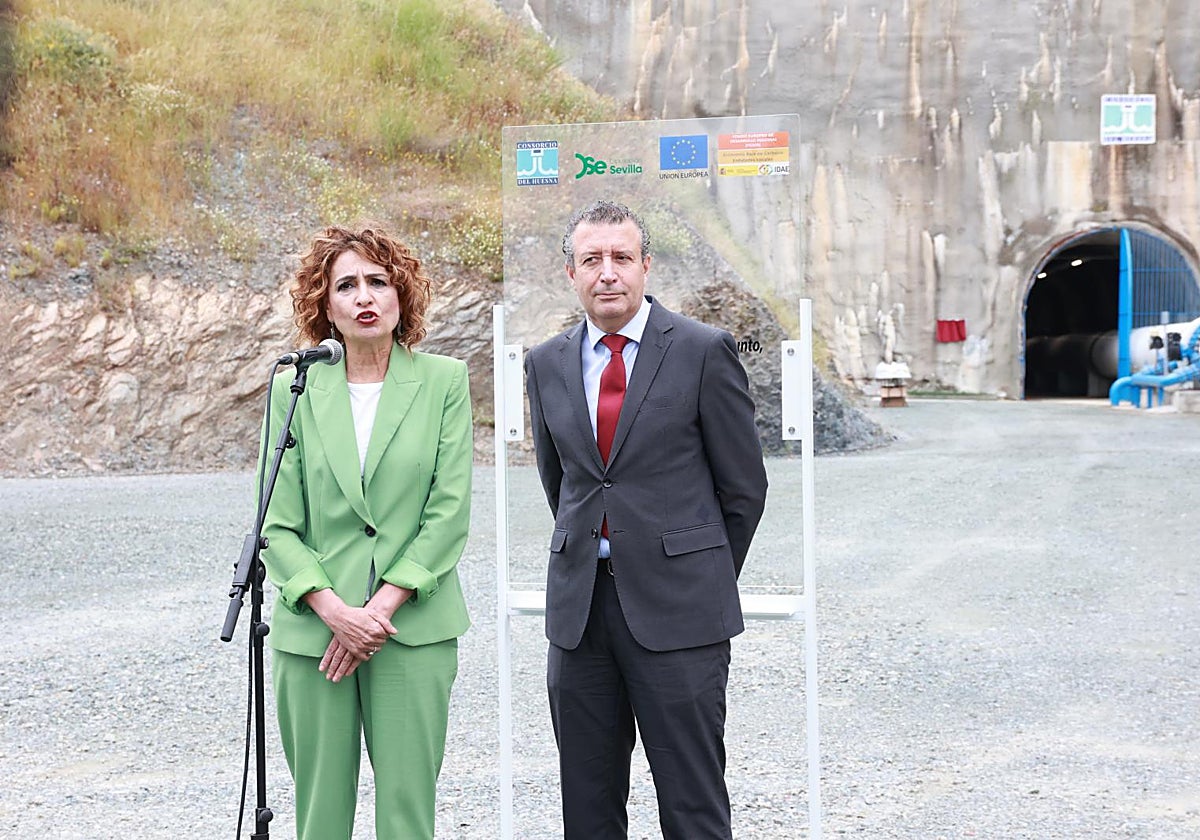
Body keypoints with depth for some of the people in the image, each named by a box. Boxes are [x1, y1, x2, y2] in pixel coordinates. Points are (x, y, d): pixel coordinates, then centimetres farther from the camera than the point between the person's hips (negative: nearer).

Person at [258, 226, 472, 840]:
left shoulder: (443, 381, 4)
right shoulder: (295, 390, 6)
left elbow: (449, 511, -2)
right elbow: (277, 524, 2)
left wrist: (382, 607, -10)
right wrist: (334, 610, -12)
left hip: (414, 628, -1)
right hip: (311, 628, 1)